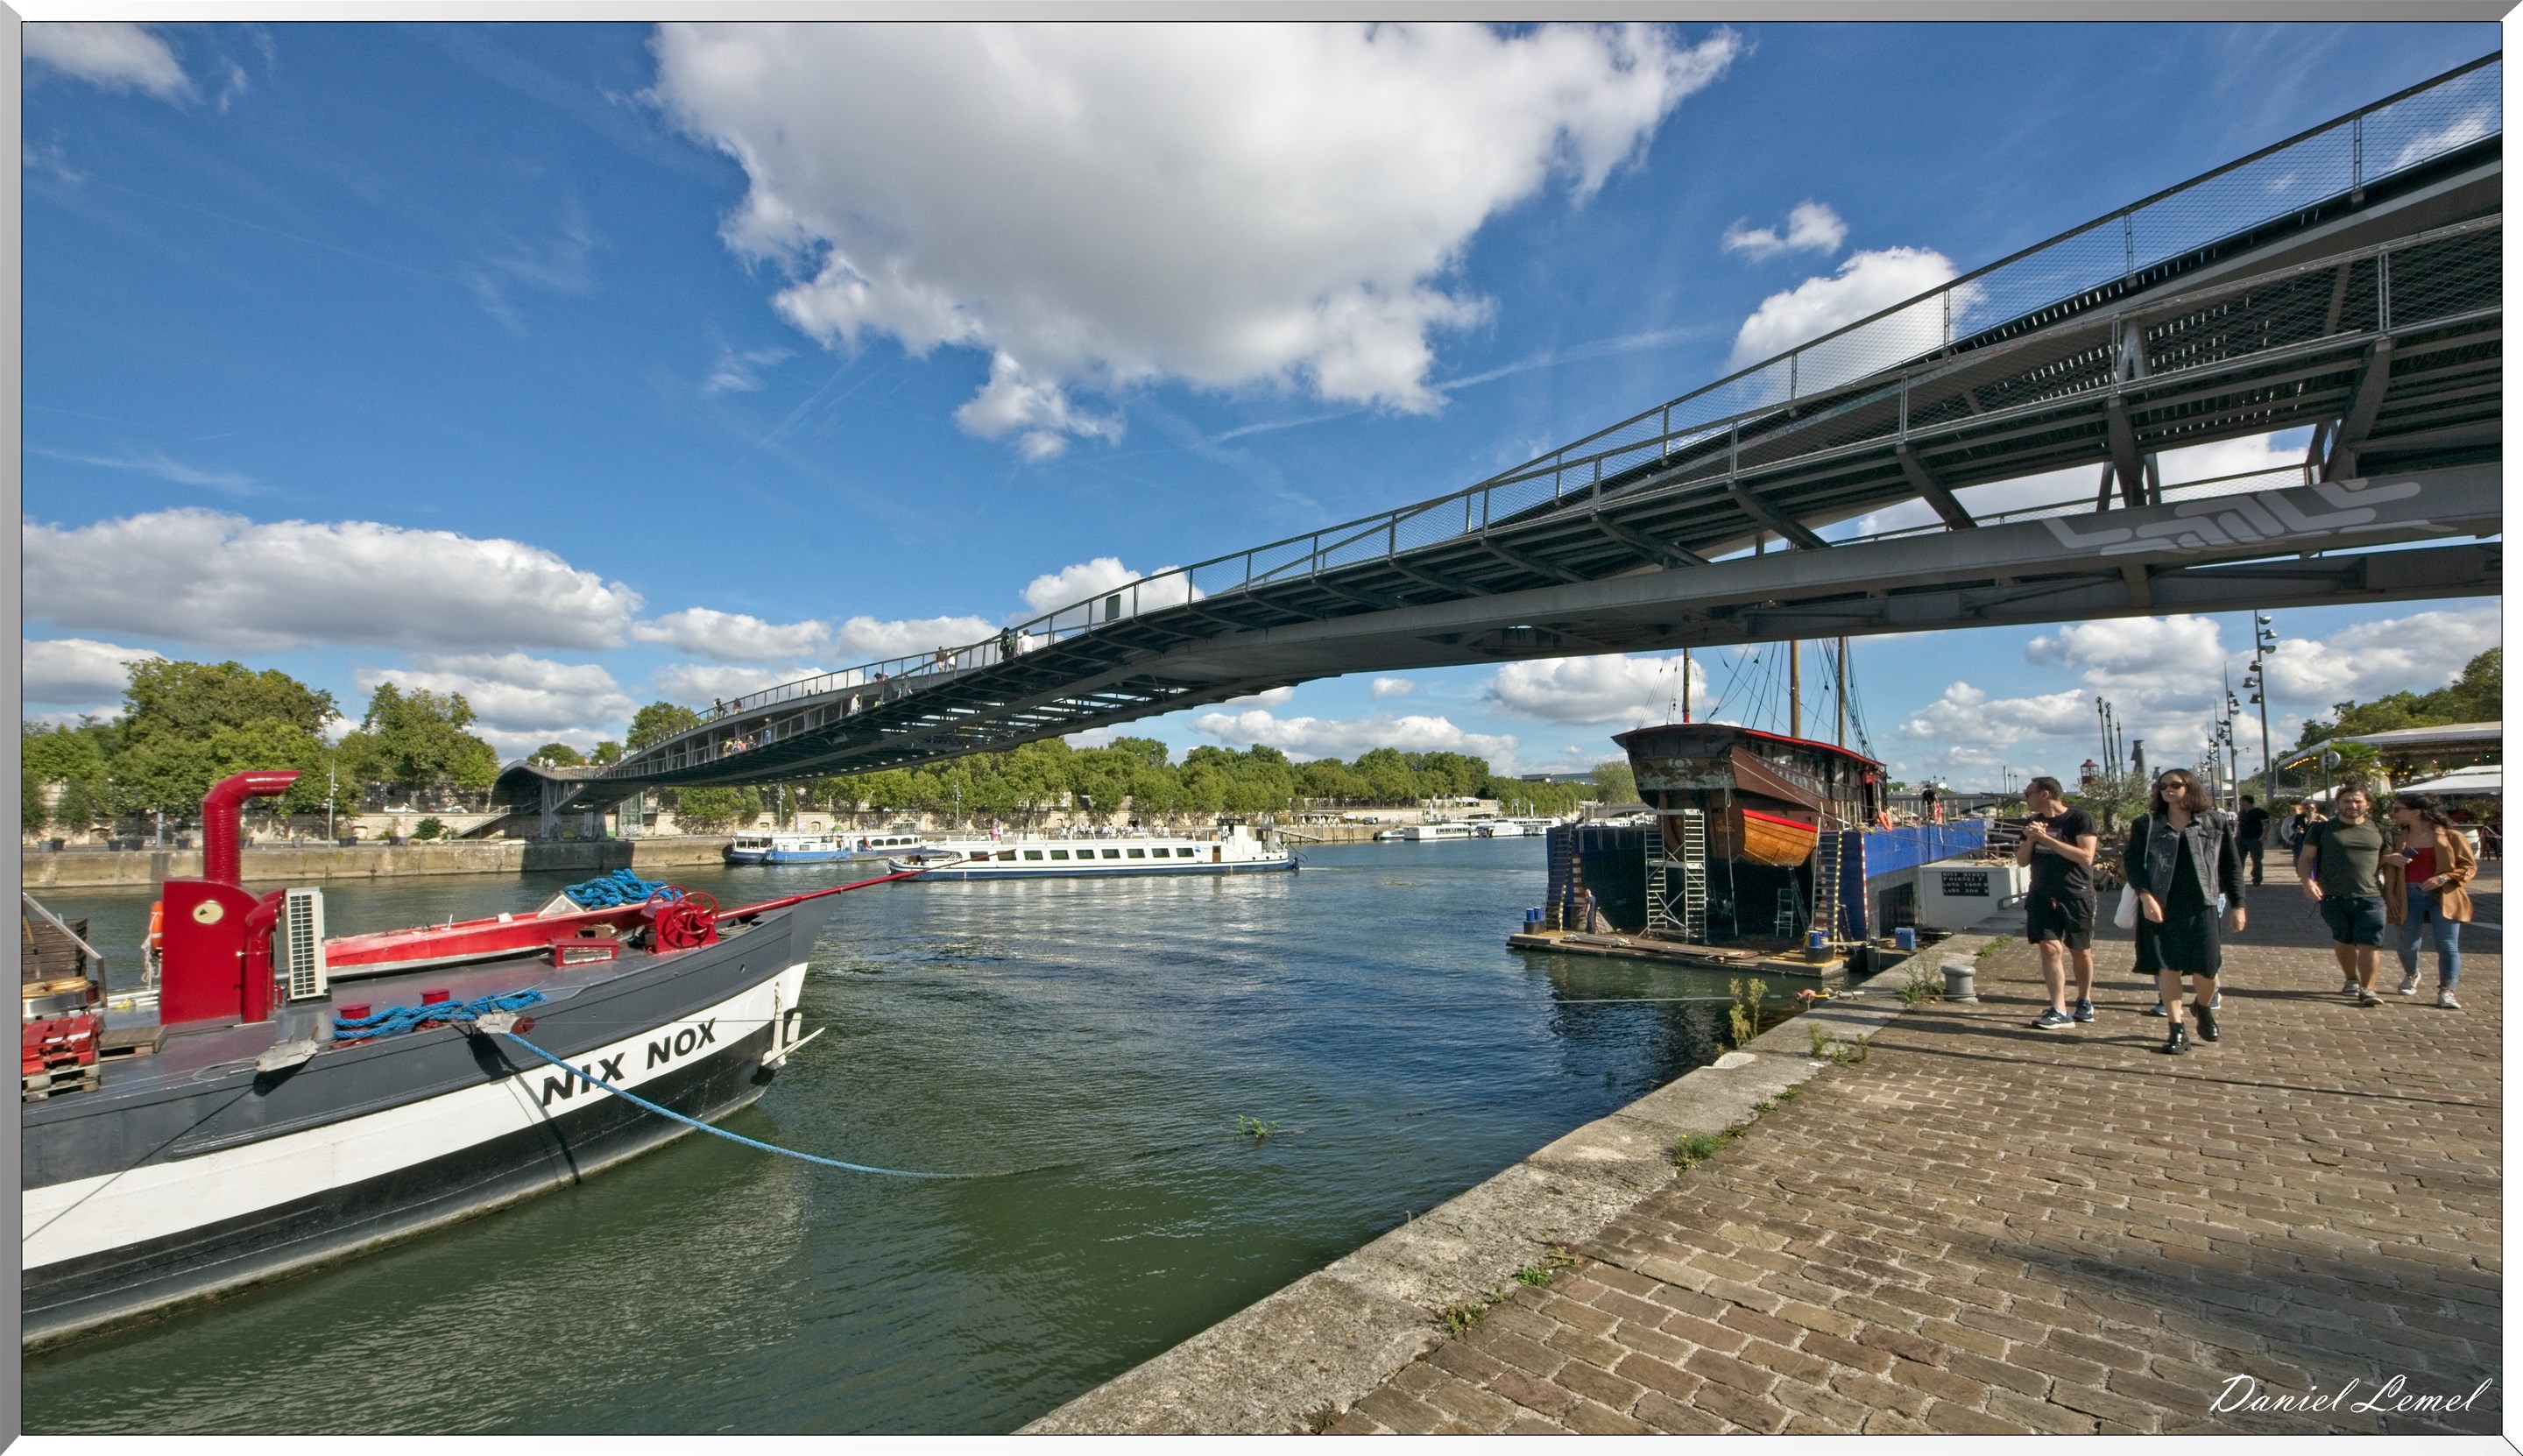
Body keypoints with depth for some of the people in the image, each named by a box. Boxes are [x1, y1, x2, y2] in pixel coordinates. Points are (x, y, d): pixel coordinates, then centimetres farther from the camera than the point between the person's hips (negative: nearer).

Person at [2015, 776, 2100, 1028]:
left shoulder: (2080, 818, -7)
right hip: (2042, 896, 4)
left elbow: (2086, 857, -18)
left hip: (2076, 895, -4)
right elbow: (2022, 861, 11)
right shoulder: (2034, 822, 11)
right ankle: (2059, 1011, -8)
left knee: (2080, 951, 10)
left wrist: (2046, 839, -20)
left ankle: (2084, 1002, 30)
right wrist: (2030, 839, -7)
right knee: (2049, 948, -7)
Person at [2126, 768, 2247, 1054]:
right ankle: (2178, 1030, 8)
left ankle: (2203, 1008, 33)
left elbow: (2231, 866, 9)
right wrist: (2145, 896, -13)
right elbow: (2132, 862, 0)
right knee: (2167, 966, 1)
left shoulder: (2216, 822, 6)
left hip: (2200, 905, 0)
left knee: (2206, 969, 0)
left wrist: (2237, 905, 6)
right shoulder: (2146, 825, 4)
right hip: (2159, 907, 0)